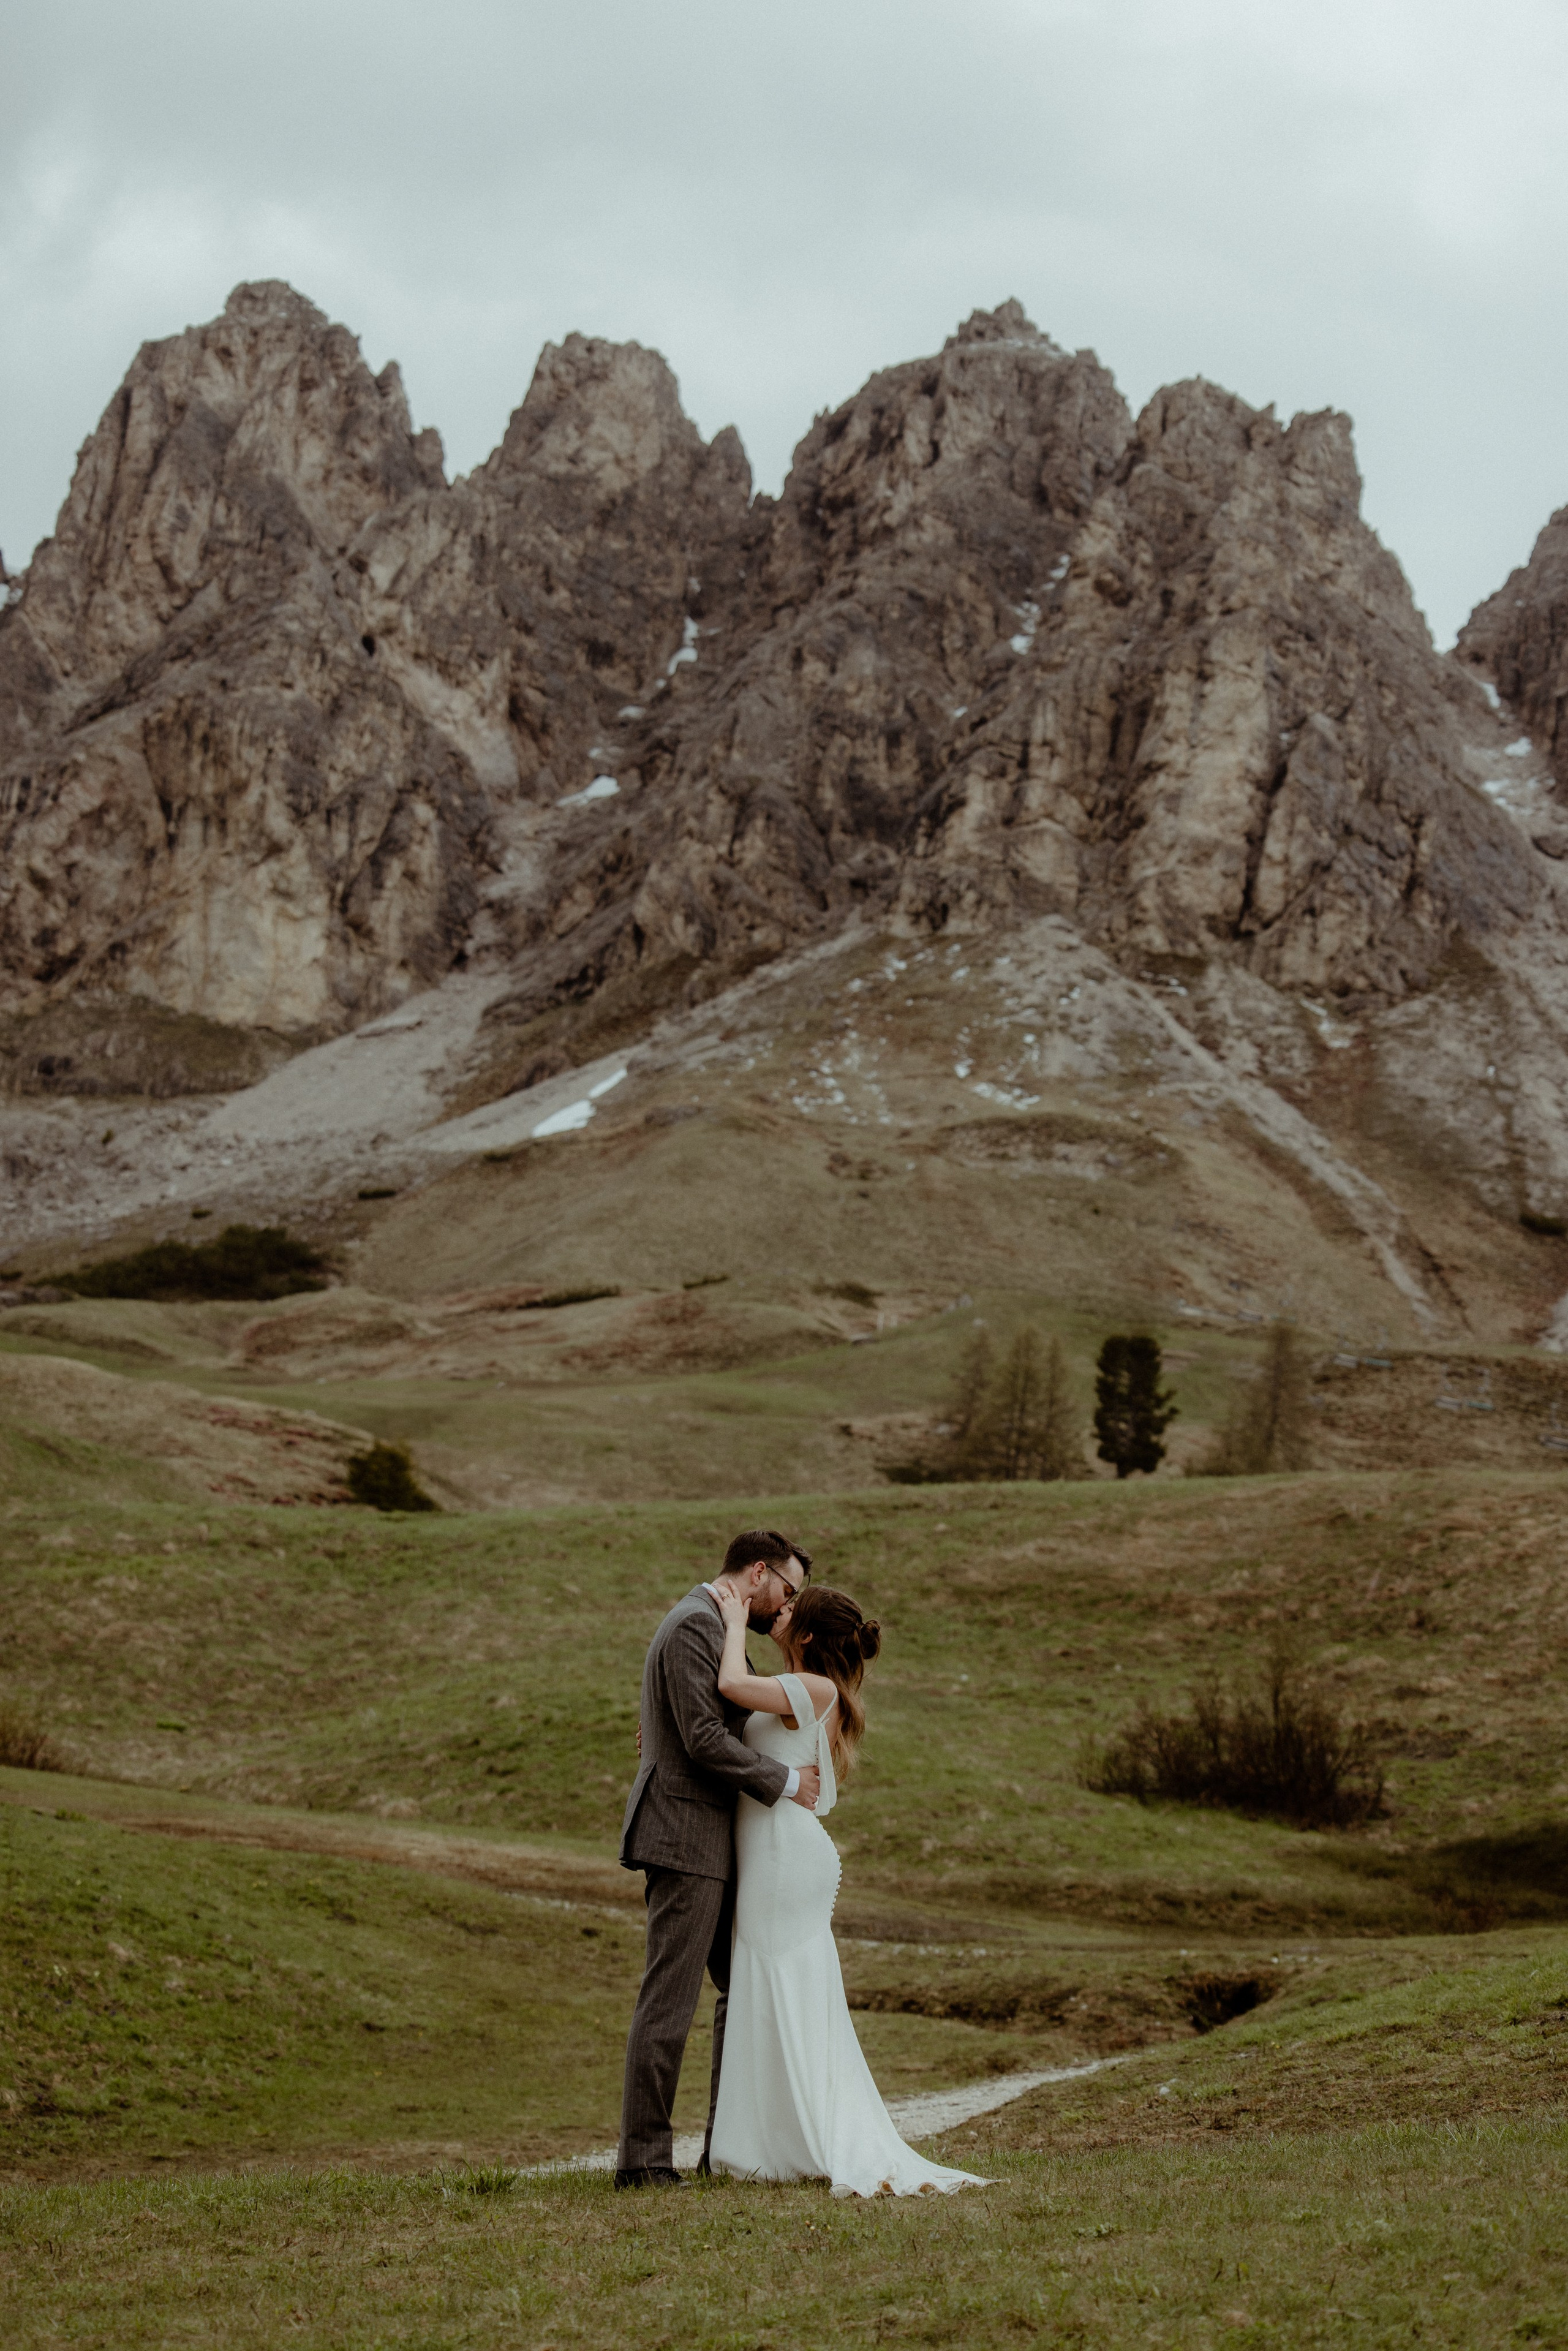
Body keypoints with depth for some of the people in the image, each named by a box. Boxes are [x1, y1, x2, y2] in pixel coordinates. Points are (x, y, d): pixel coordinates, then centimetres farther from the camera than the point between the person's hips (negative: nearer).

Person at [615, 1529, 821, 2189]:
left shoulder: (715, 1626, 19)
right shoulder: (694, 1626, -14)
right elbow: (705, 1740, -21)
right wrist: (786, 1781, -12)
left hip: (713, 1840, 11)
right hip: (684, 1836, -11)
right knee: (669, 1999, -7)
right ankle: (642, 2159, -4)